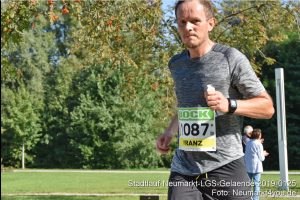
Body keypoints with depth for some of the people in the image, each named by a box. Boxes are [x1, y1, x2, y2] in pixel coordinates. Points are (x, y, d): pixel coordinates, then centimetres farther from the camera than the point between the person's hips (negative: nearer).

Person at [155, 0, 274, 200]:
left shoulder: (231, 58, -6)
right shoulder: (176, 64, 11)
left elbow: (267, 107, -3)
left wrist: (229, 105, -20)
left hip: (226, 167, -4)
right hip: (183, 171, 4)